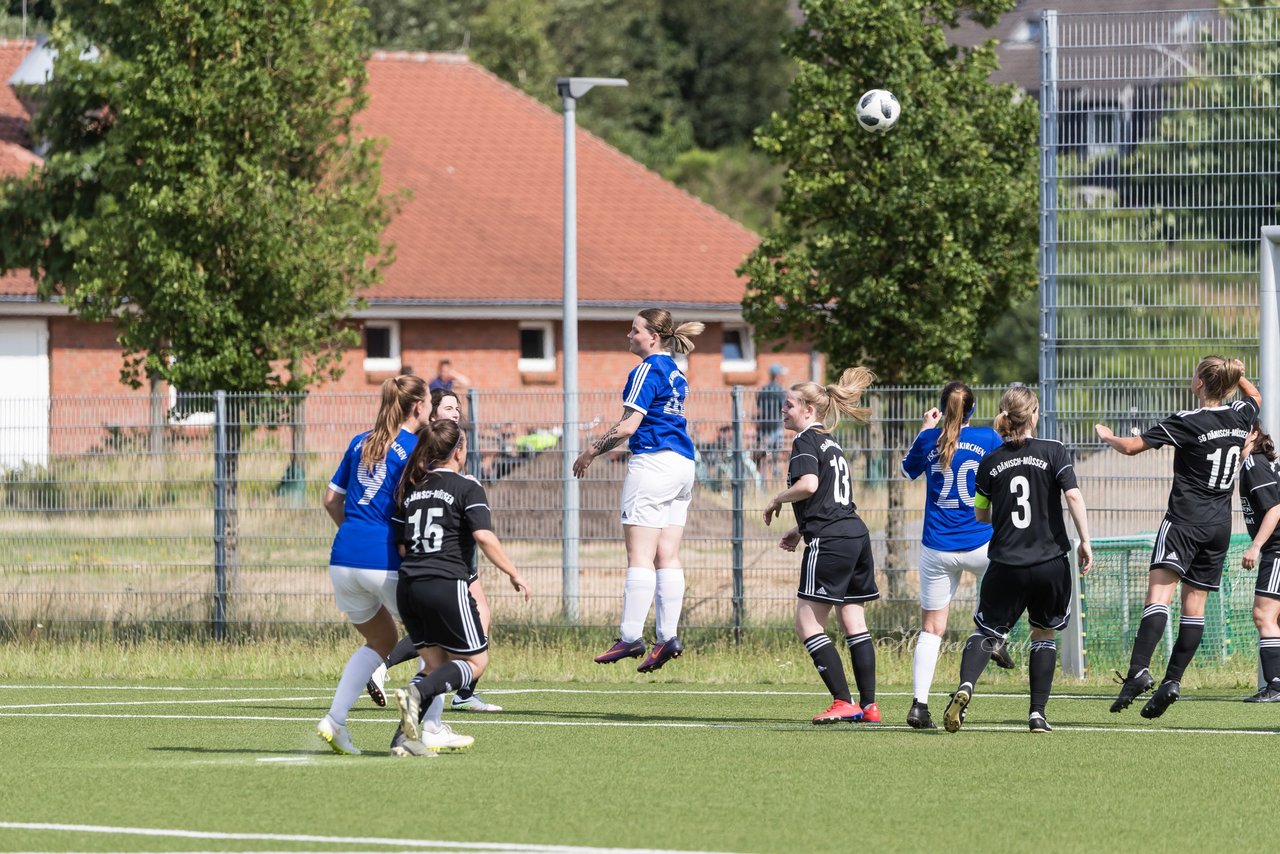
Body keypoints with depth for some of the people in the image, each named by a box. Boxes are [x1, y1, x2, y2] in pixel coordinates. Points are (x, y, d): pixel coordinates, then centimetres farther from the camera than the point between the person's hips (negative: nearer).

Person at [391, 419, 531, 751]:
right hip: (447, 584, -6)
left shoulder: (410, 488, 14)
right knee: (475, 661, 6)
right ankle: (416, 693, -20)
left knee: (435, 664, 16)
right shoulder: (467, 487, -3)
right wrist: (514, 573, -6)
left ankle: (407, 734, -3)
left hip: (408, 587, 6)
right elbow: (485, 537, -15)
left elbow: (397, 544, 12)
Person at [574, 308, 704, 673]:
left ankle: (631, 638, -13)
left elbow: (629, 425, -14)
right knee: (667, 557, 6)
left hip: (653, 463, -9)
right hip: (683, 463, 9)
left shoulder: (647, 370, -9)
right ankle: (668, 637, 0)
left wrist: (592, 451, -5)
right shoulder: (675, 373, 17)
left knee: (640, 556, -9)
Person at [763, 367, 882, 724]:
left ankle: (843, 702, -10)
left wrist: (777, 500, -7)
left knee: (808, 622, -5)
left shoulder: (805, 442, -7)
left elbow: (809, 484, -24)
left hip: (830, 543, -9)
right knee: (854, 623, 11)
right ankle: (868, 705, 10)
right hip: (857, 534, 9)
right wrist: (800, 530, 25)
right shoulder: (829, 442, 21)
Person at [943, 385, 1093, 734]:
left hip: (1006, 565, 1)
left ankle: (965, 687, -18)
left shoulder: (990, 463, 3)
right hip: (1051, 562, -1)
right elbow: (1073, 496, -14)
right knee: (1044, 634, 17)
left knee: (986, 631, 10)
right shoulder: (1053, 452, -3)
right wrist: (1085, 541, -9)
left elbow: (980, 515, 12)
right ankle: (1037, 713, 10)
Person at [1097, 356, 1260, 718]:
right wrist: (1235, 374, 31)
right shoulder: (1240, 417, 6)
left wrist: (1108, 436, 10)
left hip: (1185, 520, -6)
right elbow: (1255, 398, 34)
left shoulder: (1187, 422, -12)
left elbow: (1131, 446, -8)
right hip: (1220, 525, 6)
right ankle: (1172, 680, 4)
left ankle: (1139, 672, -31)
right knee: (1194, 606, 8)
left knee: (1159, 595, -17)